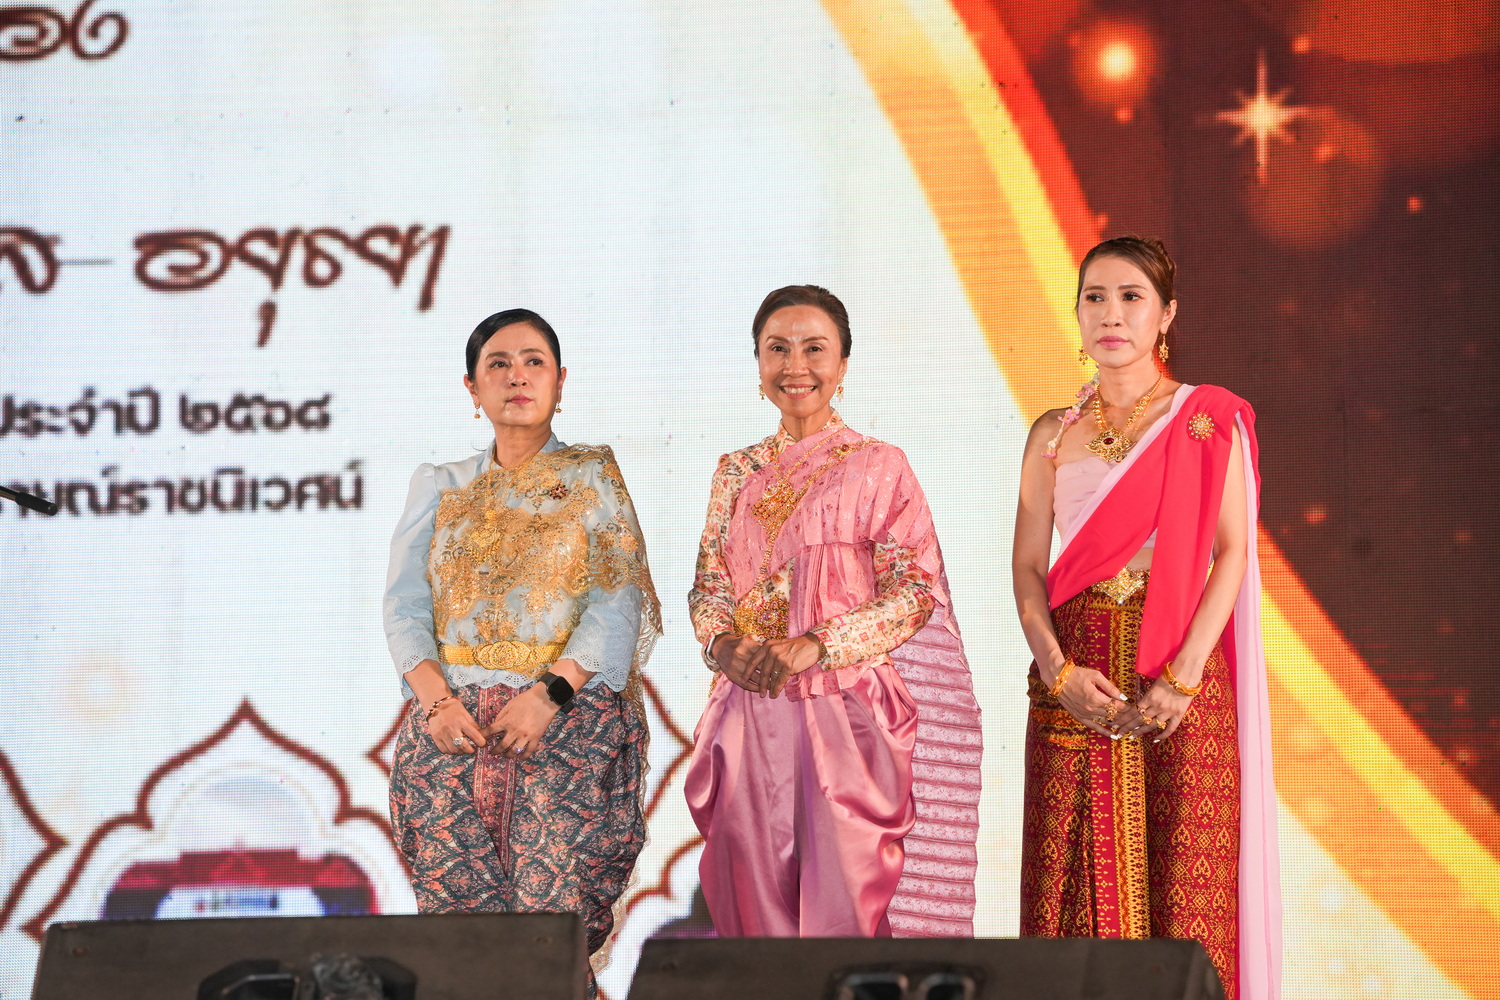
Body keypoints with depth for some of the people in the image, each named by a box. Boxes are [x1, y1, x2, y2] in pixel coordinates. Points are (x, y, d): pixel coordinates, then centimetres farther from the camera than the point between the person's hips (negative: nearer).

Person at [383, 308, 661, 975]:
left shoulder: (592, 476, 9)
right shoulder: (439, 487, 17)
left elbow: (618, 601, -2)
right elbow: (404, 607, 8)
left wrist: (548, 694, -16)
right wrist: (437, 699, -10)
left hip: (569, 718, -2)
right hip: (454, 720, 2)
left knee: (551, 914, -15)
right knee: (455, 908, -9)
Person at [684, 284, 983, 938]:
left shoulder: (878, 468, 1)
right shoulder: (737, 473, 15)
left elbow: (915, 590, -6)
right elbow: (709, 584, 14)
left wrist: (813, 645, -18)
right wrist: (724, 644, -10)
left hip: (850, 718, -4)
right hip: (751, 720, 4)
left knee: (846, 909, -6)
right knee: (753, 906, 3)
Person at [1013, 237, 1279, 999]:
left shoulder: (1208, 420, 3)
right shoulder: (1054, 435, 11)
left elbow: (1232, 552, -5)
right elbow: (1028, 568, 7)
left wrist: (1183, 676, -15)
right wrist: (1059, 669, -10)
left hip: (1181, 680, -2)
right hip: (1078, 674, 3)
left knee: (1184, 875, -4)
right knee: (1078, 877, 0)